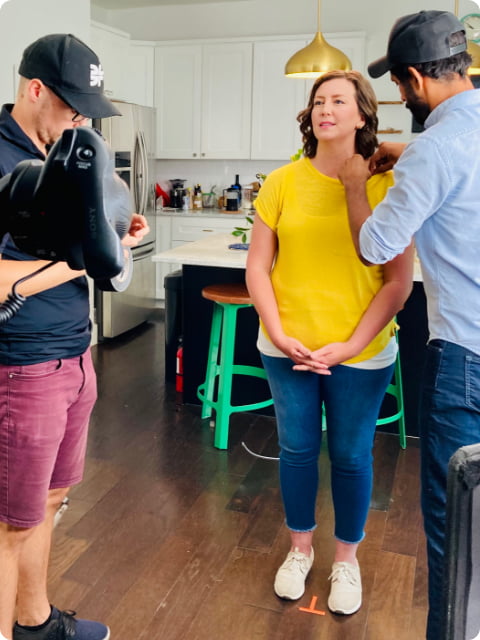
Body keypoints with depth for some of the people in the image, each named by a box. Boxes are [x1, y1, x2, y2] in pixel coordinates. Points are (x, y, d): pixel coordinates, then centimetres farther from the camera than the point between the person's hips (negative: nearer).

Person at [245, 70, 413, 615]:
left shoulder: (385, 186, -7)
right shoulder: (282, 182, -1)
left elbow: (399, 281, -7)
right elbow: (257, 267, 1)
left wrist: (350, 346, -13)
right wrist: (279, 333, -9)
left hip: (361, 354, -1)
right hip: (288, 349, 2)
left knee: (351, 456, 12)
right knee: (297, 449, 15)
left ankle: (346, 560, 37)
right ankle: (300, 549, 39)